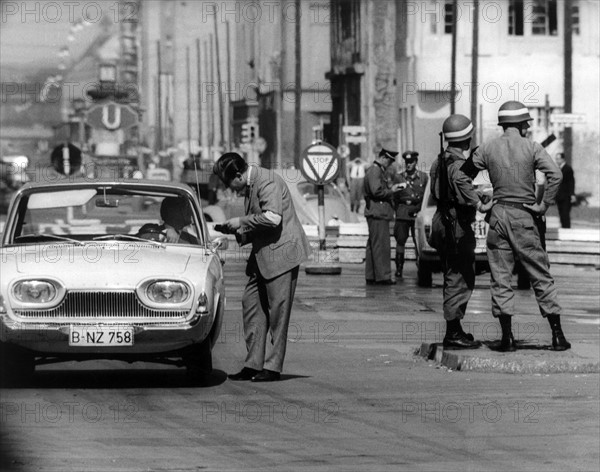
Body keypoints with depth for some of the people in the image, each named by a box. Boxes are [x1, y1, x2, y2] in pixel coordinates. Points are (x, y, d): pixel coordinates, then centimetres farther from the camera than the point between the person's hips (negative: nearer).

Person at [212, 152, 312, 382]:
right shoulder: (250, 185, 15)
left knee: (277, 310, -4)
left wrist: (241, 222, -16)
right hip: (263, 256, 10)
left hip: (281, 253, -10)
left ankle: (272, 367, 0)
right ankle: (253, 364, 10)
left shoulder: (267, 181, -15)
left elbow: (272, 218, -27)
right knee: (251, 304, 7)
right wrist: (237, 231, 9)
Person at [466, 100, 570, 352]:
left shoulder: (488, 148, 3)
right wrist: (544, 204, -9)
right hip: (524, 217, -2)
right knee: (541, 276, 4)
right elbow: (555, 174, -16)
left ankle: (507, 336, 1)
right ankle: (557, 334, 3)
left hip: (498, 215, 2)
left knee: (500, 277, 6)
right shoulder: (531, 147, -5)